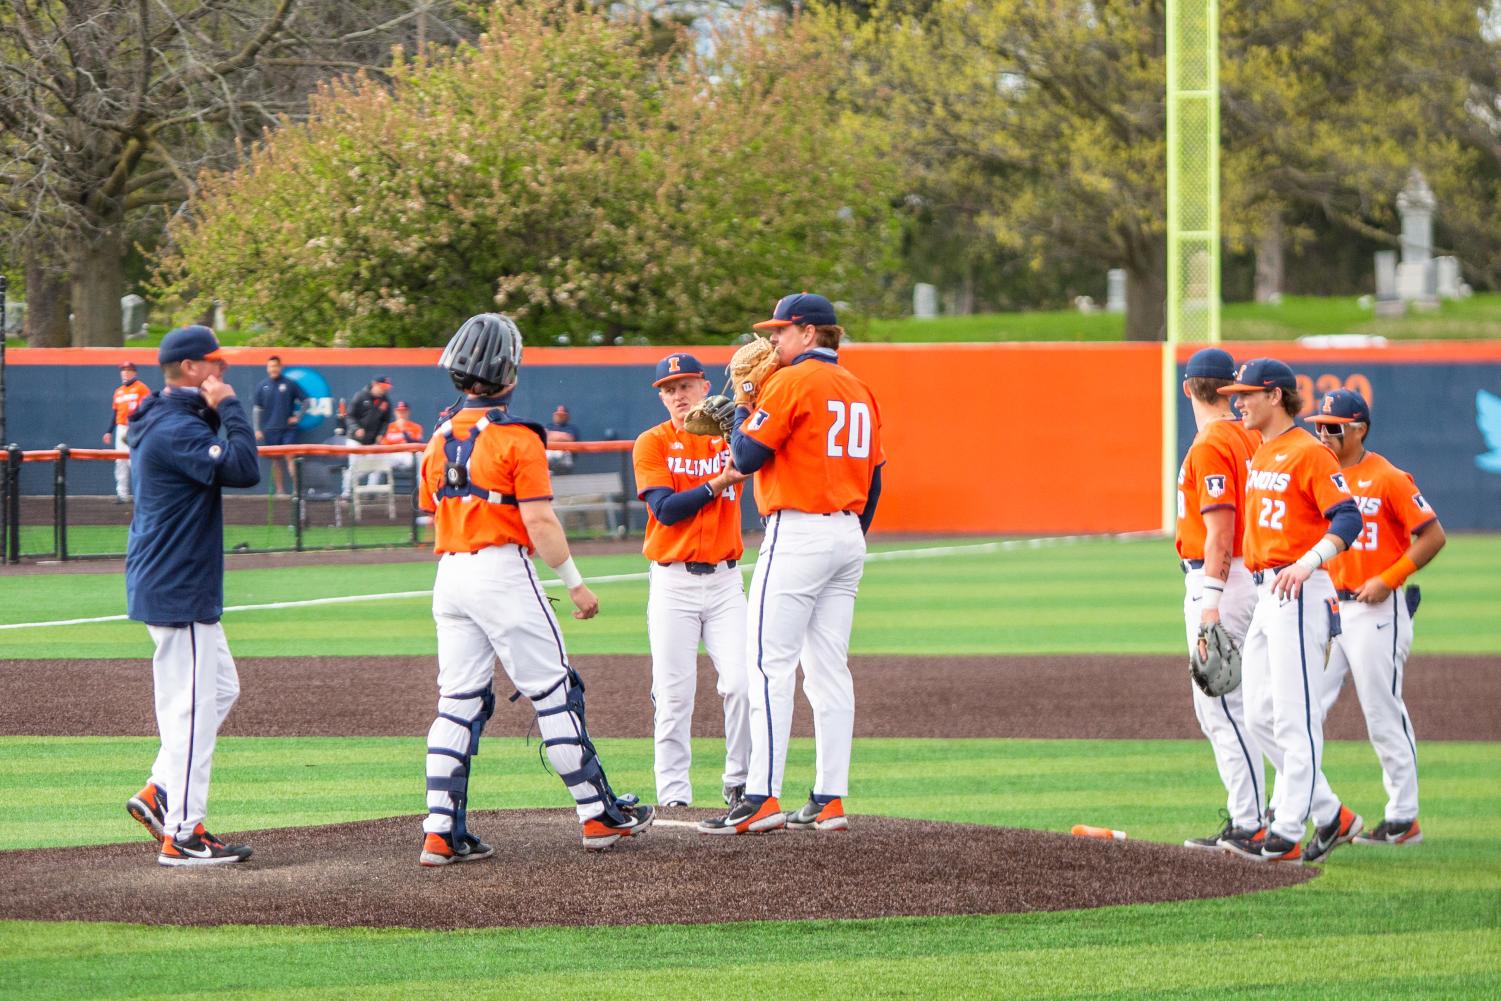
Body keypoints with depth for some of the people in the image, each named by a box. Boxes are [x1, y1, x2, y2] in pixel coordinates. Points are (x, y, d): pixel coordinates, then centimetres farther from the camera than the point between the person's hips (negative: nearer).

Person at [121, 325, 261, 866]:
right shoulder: (177, 429, -19)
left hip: (189, 589, 11)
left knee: (221, 688, 19)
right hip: (177, 592, -11)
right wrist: (229, 407, -20)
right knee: (191, 706, -7)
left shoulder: (168, 421, 14)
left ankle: (158, 794, 19)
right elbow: (243, 469, -27)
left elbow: (226, 463, 20)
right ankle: (181, 835, -3)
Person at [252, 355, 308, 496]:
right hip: (270, 429, 2)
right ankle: (280, 490, 9)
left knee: (290, 458, -10)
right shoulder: (262, 386, 4)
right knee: (276, 460, 5)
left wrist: (297, 417, 0)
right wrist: (257, 430, 2)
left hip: (288, 428, -2)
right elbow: (257, 409, 7)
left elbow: (305, 401, 8)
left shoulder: (289, 384, 1)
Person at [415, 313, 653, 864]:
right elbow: (539, 521, -14)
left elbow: (435, 513, 15)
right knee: (555, 693, 2)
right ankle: (598, 814, 8)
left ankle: (442, 832, -2)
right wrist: (575, 583, -8)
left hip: (450, 573, 6)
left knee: (458, 702, 5)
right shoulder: (516, 436, -9)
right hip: (502, 569, -6)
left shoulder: (439, 440, 10)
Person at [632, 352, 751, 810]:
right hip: (673, 584, -1)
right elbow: (665, 509, -11)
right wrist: (716, 485, -21)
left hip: (725, 581, 1)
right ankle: (673, 794, 4)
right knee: (673, 695, -3)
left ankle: (741, 783, 2)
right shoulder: (652, 443, 1)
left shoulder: (729, 436, 7)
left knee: (741, 682, -11)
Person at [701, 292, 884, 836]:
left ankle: (763, 799, -17)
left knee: (769, 665, -10)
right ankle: (829, 799, 7)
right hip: (849, 536, 9)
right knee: (828, 669, 9)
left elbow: (748, 456, -12)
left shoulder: (791, 382, -10)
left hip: (798, 535, -9)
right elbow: (873, 477, 18)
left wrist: (741, 409, 6)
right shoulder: (859, 390, 16)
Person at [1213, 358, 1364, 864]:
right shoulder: (1262, 453, 18)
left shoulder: (1309, 452, -11)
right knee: (1260, 716, 9)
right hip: (1266, 593, 10)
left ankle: (1287, 836, -9)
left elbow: (1347, 518, -20)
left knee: (1294, 718, -9)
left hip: (1300, 593, -10)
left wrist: (1307, 563, -34)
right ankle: (1331, 816, 16)